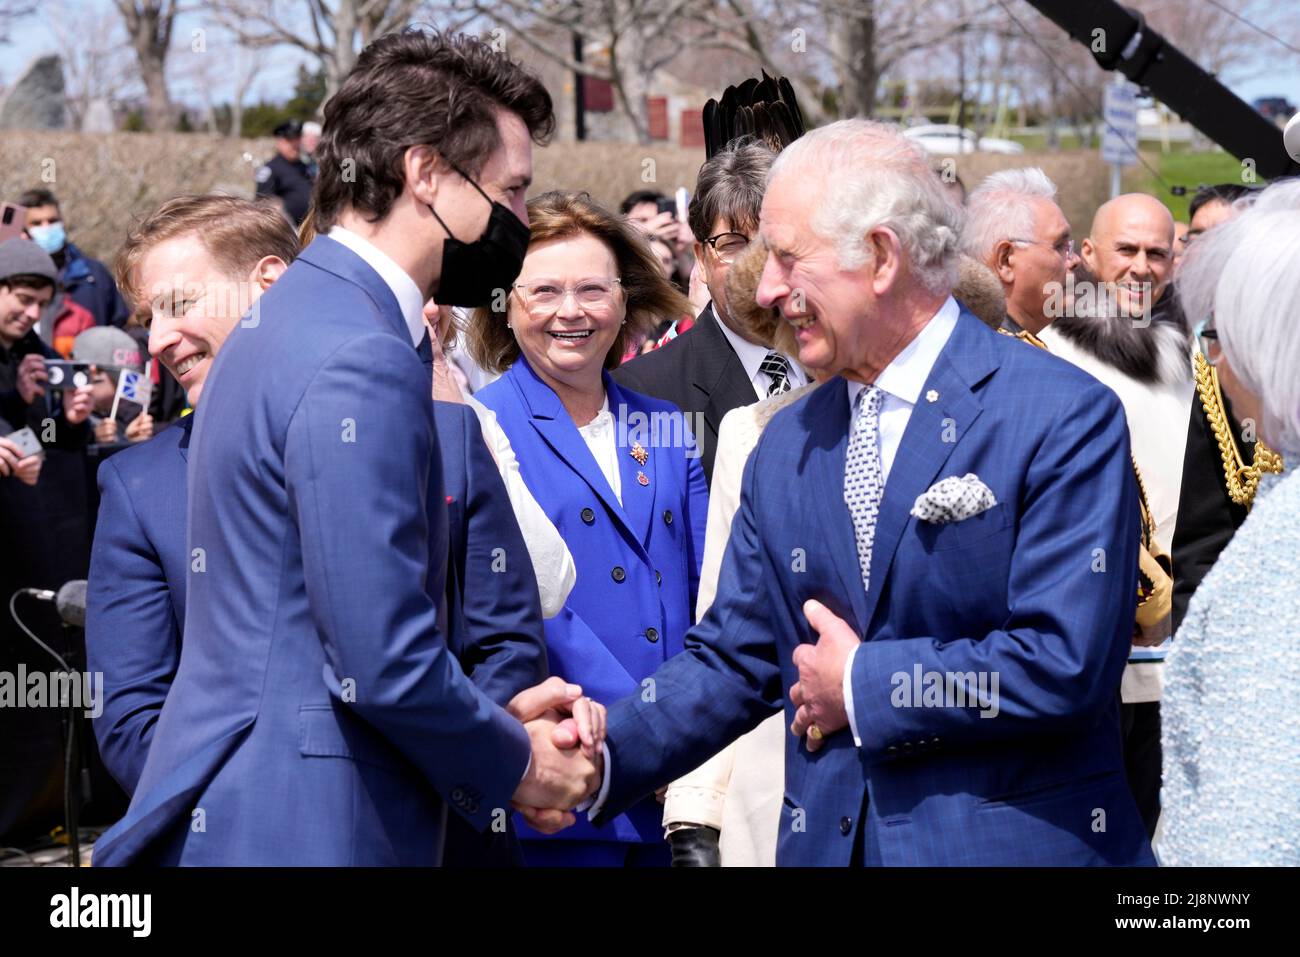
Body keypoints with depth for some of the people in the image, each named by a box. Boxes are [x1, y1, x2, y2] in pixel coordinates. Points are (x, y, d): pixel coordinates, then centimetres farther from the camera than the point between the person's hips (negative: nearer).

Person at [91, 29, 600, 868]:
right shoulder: (360, 365, -19)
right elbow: (385, 663, -21)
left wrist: (498, 722, 10)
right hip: (306, 829, -10)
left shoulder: (296, 318, 12)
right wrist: (514, 766, -5)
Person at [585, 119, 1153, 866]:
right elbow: (734, 656, 9)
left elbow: (1064, 664, -19)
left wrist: (863, 684, -11)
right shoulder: (785, 444, 9)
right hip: (826, 840, 5)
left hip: (1018, 843, -5)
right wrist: (606, 755, -7)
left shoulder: (1068, 417, -11)